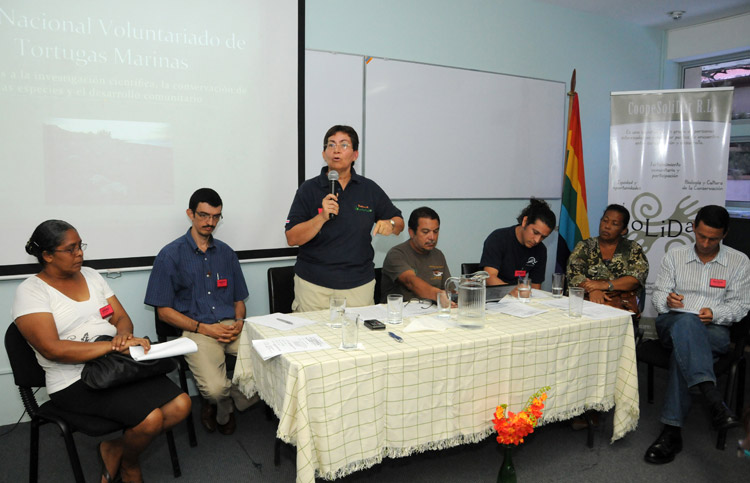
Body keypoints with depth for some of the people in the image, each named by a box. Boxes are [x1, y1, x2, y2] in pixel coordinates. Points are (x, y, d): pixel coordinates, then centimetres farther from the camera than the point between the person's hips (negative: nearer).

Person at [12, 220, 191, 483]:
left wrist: (123, 335, -12)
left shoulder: (90, 275, 14)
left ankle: (115, 449, 9)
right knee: (151, 419, -25)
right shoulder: (31, 291, -6)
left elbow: (122, 318, 13)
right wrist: (113, 345, -24)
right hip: (75, 382, -6)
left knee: (181, 404, -14)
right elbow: (53, 349, -18)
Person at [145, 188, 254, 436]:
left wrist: (239, 322, -3)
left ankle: (220, 409, 8)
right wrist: (204, 328, -11)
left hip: (231, 327, 4)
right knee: (215, 388, -28)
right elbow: (164, 310, 0)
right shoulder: (171, 255, 3)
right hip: (196, 330, -4)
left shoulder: (226, 253, 17)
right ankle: (223, 406, 14)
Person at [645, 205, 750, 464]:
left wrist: (715, 314, -13)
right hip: (670, 324, 1)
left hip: (714, 331, 0)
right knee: (686, 322, -40)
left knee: (683, 347, -37)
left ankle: (672, 430, -37)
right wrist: (667, 300, -16)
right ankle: (714, 400, -53)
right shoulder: (674, 256, 13)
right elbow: (658, 294, 10)